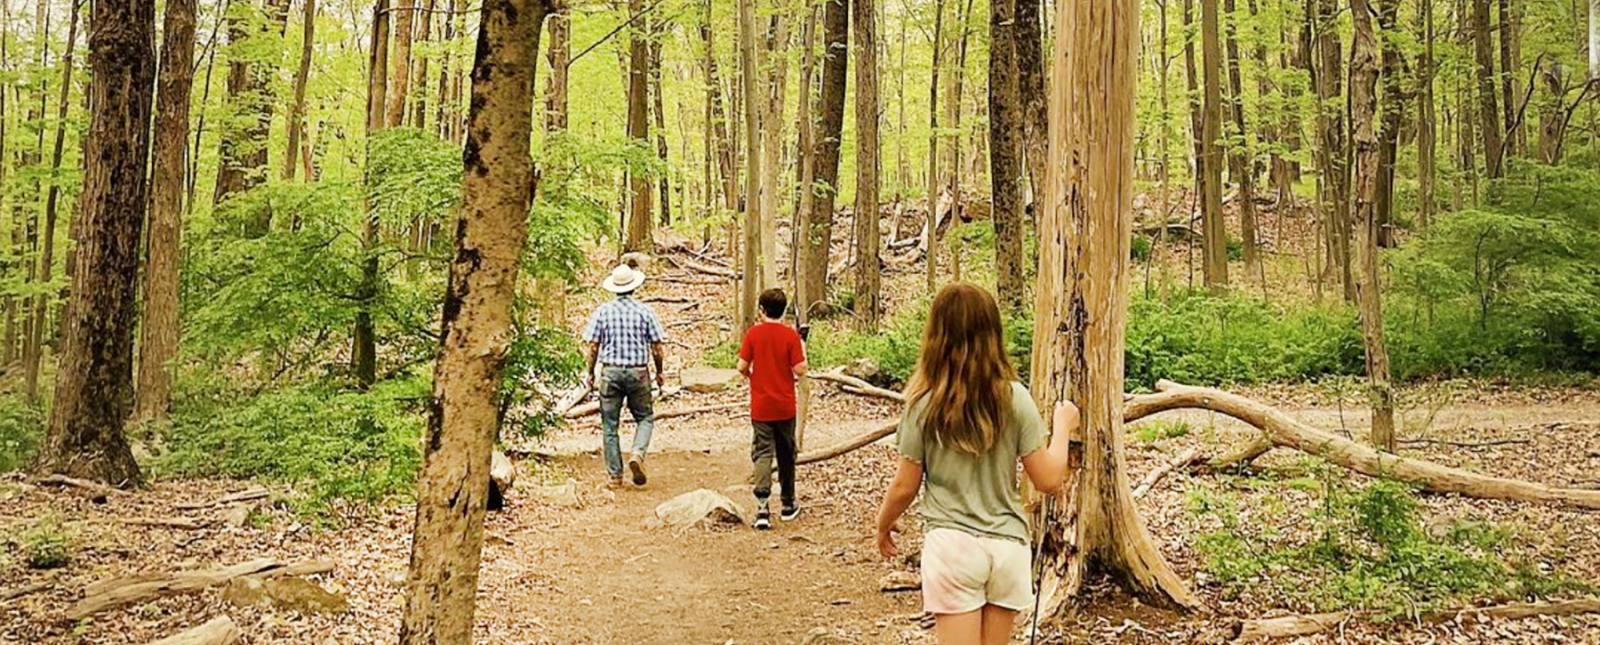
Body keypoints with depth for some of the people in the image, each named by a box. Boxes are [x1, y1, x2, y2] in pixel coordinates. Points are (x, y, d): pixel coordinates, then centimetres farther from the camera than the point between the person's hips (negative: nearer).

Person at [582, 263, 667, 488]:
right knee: (645, 418, 15)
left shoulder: (603, 311, -1)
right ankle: (638, 454, -10)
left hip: (610, 371, 1)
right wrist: (659, 373, 11)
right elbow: (656, 347, -2)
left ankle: (615, 474, 9)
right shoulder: (645, 311, -3)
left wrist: (590, 373, 11)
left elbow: (593, 346, -1)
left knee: (609, 424, 8)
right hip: (638, 372, -1)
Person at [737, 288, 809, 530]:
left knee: (762, 453, -1)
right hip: (785, 407, 1)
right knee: (786, 455, 15)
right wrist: (802, 350, 9)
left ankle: (762, 507, -17)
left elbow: (742, 367, -6)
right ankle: (788, 505, 26)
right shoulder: (790, 335, -7)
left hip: (760, 407, 0)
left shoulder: (753, 333, -6)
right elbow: (800, 370, -11)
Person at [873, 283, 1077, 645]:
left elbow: (905, 487, -2)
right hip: (1007, 546, 3)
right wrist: (1063, 426, 15)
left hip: (952, 546, -2)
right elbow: (1048, 480, -2)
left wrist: (883, 525, 18)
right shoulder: (1015, 398, -4)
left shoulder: (925, 403, -8)